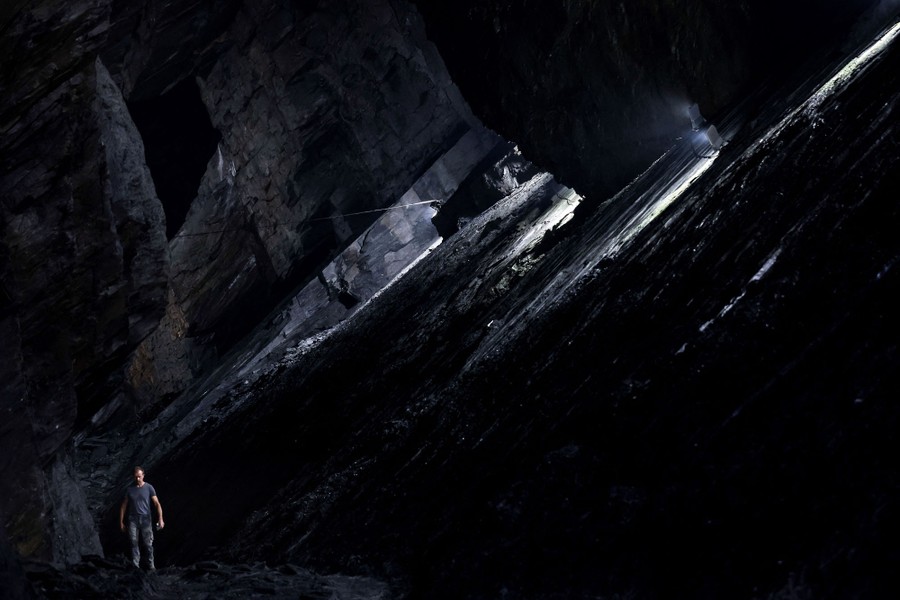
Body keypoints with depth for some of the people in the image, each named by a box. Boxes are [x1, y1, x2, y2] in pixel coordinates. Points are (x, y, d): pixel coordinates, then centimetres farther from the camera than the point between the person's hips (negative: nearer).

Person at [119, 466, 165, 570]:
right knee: (134, 543, -4)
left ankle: (151, 565, 9)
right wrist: (121, 522, 7)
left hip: (146, 519, -1)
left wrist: (161, 519, -15)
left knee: (148, 544, -1)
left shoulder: (149, 488, 0)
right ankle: (135, 565, 0)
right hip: (133, 520, 1)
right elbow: (123, 506, 11)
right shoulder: (129, 489, 5)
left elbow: (157, 504, -5)